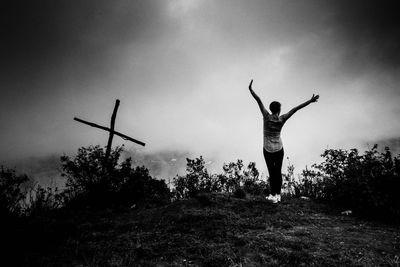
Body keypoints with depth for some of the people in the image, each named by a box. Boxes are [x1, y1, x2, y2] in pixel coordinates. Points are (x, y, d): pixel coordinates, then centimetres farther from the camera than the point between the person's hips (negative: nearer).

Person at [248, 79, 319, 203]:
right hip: (279, 149, 1)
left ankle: (273, 195, 1)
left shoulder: (266, 116, -14)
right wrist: (310, 101, -8)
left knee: (272, 172, 3)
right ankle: (277, 195, 15)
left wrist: (251, 90, -10)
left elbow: (259, 101, -13)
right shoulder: (282, 119, -11)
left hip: (268, 150, -1)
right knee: (278, 172, 10)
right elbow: (296, 108, -10)